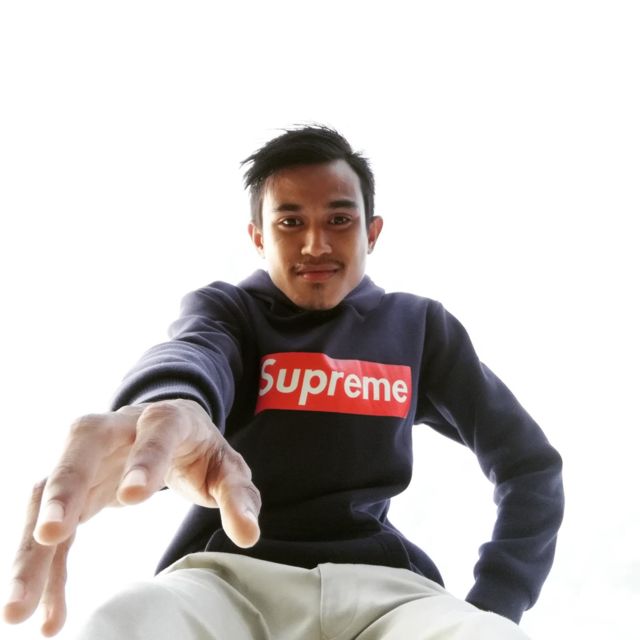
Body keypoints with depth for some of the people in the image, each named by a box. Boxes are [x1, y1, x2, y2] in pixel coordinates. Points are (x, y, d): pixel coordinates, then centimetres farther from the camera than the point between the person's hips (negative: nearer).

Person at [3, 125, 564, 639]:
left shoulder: (418, 326, 11)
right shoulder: (226, 309, 5)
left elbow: (531, 464, 13)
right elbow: (191, 357, -21)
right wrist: (170, 409, -48)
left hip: (376, 581, 1)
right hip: (230, 571, -1)